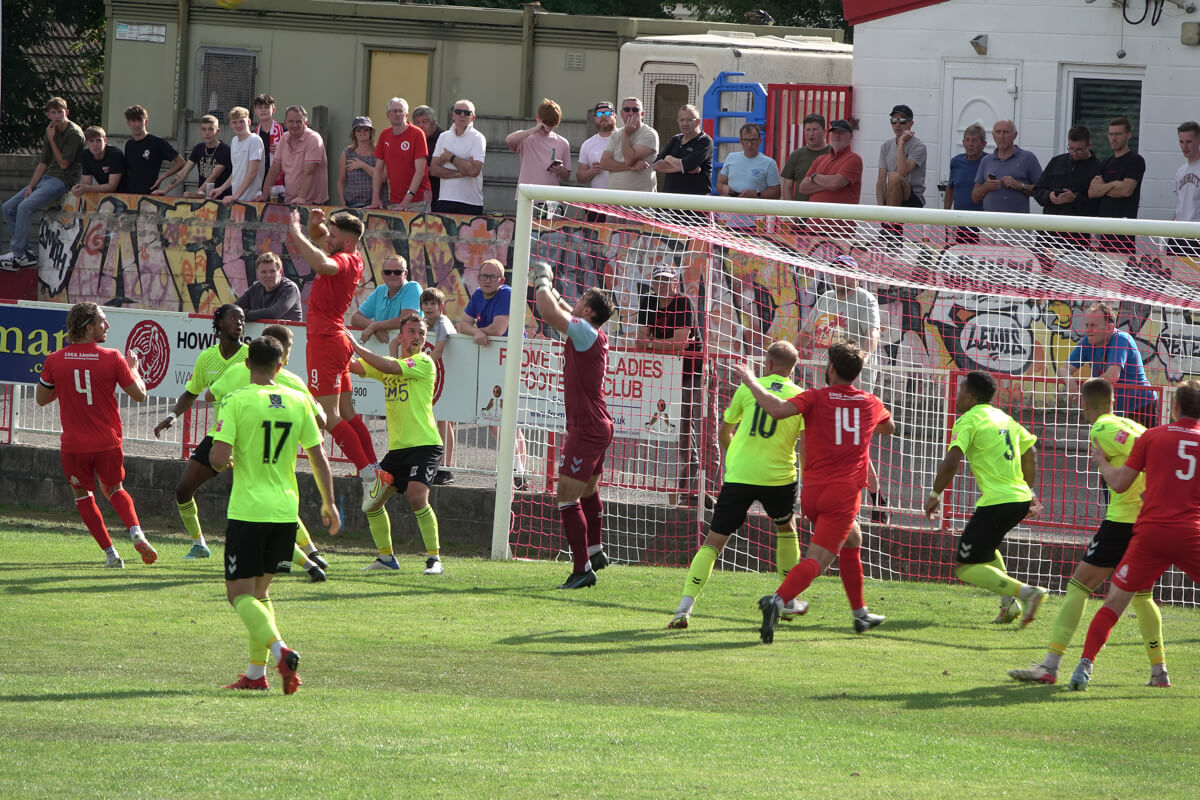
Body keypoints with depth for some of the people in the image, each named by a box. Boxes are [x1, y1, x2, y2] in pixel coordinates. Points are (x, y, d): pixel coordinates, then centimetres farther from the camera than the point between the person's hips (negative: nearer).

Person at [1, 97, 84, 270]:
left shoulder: (74, 134, -11)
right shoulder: (51, 132, 13)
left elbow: (63, 163, -13)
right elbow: (43, 163, 13)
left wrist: (51, 140, -11)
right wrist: (31, 187, 1)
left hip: (63, 181, -9)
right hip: (46, 178, 9)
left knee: (25, 207, -27)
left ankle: (18, 254, -24)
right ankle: (27, 251, -4)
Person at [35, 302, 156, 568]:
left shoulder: (55, 361, -4)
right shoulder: (112, 358, -9)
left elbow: (41, 399, 8)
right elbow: (139, 394, -3)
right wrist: (133, 368, 15)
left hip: (74, 445, -1)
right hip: (108, 441, 1)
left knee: (83, 495, 16)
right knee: (114, 489, 23)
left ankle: (110, 553, 7)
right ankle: (136, 532, -2)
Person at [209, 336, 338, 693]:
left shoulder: (236, 402, -9)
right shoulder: (297, 402, 4)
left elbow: (219, 458, -16)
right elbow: (318, 457, 8)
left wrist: (225, 462, 8)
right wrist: (328, 503, 19)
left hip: (248, 511, -5)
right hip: (286, 511, 5)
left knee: (240, 593, 0)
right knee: (260, 589, 18)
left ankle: (280, 650, -23)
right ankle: (256, 672, 15)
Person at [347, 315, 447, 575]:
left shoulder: (424, 363, -6)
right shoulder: (389, 364, 15)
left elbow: (389, 367, -20)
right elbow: (355, 366, 6)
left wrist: (357, 347, -18)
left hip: (424, 444, -8)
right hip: (398, 447, 8)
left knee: (416, 496, -24)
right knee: (372, 500, 6)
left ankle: (435, 558, -17)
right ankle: (386, 557, 21)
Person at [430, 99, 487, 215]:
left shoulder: (478, 138, -1)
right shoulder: (444, 137, 13)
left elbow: (474, 171, -14)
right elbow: (434, 169, 4)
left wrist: (450, 157, -5)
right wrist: (460, 173, -10)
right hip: (445, 201, 4)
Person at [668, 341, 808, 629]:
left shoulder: (748, 388, 6)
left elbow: (724, 433, 14)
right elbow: (805, 443, -5)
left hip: (739, 475, -1)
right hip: (779, 476, 1)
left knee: (714, 541, 0)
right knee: (786, 528, 29)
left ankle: (685, 607, -15)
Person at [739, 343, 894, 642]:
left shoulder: (816, 398, 0)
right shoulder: (871, 403, 9)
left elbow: (778, 409, -19)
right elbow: (888, 427, 33)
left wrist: (751, 382, -7)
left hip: (811, 493, 2)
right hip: (844, 493, -2)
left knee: (852, 539, 28)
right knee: (816, 561, -11)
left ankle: (860, 613, 33)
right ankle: (778, 600, -37)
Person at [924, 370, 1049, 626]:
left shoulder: (969, 421, -7)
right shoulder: (1004, 418, 18)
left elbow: (951, 462, -17)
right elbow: (1029, 452, 26)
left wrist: (935, 494, -6)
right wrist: (1028, 490, 36)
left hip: (996, 502, -9)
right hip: (1020, 500, 9)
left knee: (966, 567, -3)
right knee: (985, 547, 32)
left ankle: (1026, 592, -18)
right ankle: (1009, 604, 14)